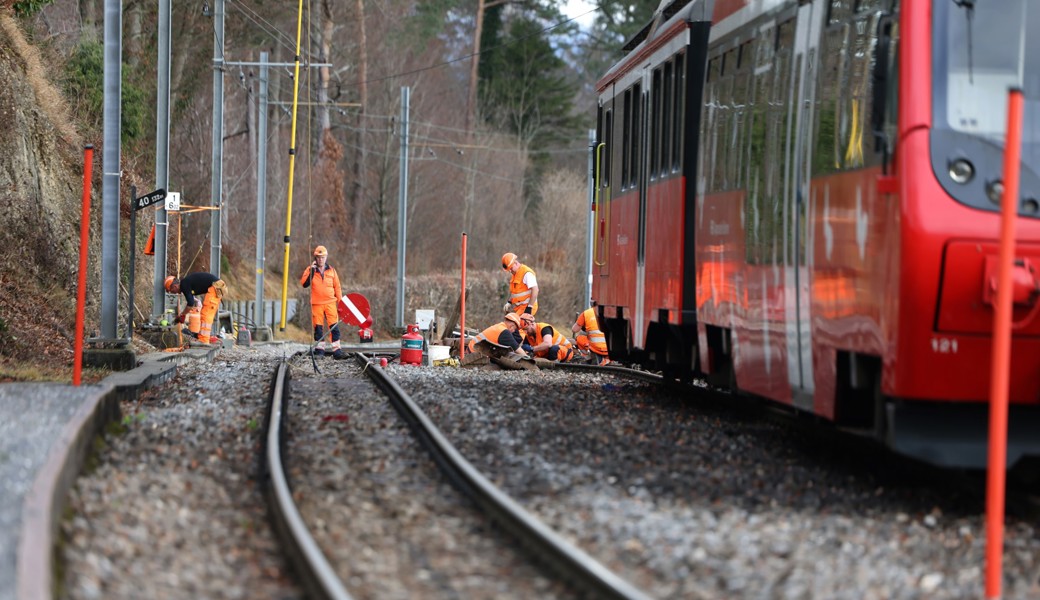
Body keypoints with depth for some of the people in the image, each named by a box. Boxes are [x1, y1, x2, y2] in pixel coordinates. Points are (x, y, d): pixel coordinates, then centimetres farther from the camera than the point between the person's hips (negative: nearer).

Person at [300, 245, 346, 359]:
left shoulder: (331, 270, 10)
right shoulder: (310, 270, 4)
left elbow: (337, 287, 13)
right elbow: (304, 283, -10)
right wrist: (311, 271, -17)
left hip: (330, 303, 1)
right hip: (316, 304, -1)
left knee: (334, 326, -6)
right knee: (318, 328, 2)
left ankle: (336, 350, -7)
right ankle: (319, 349, 10)